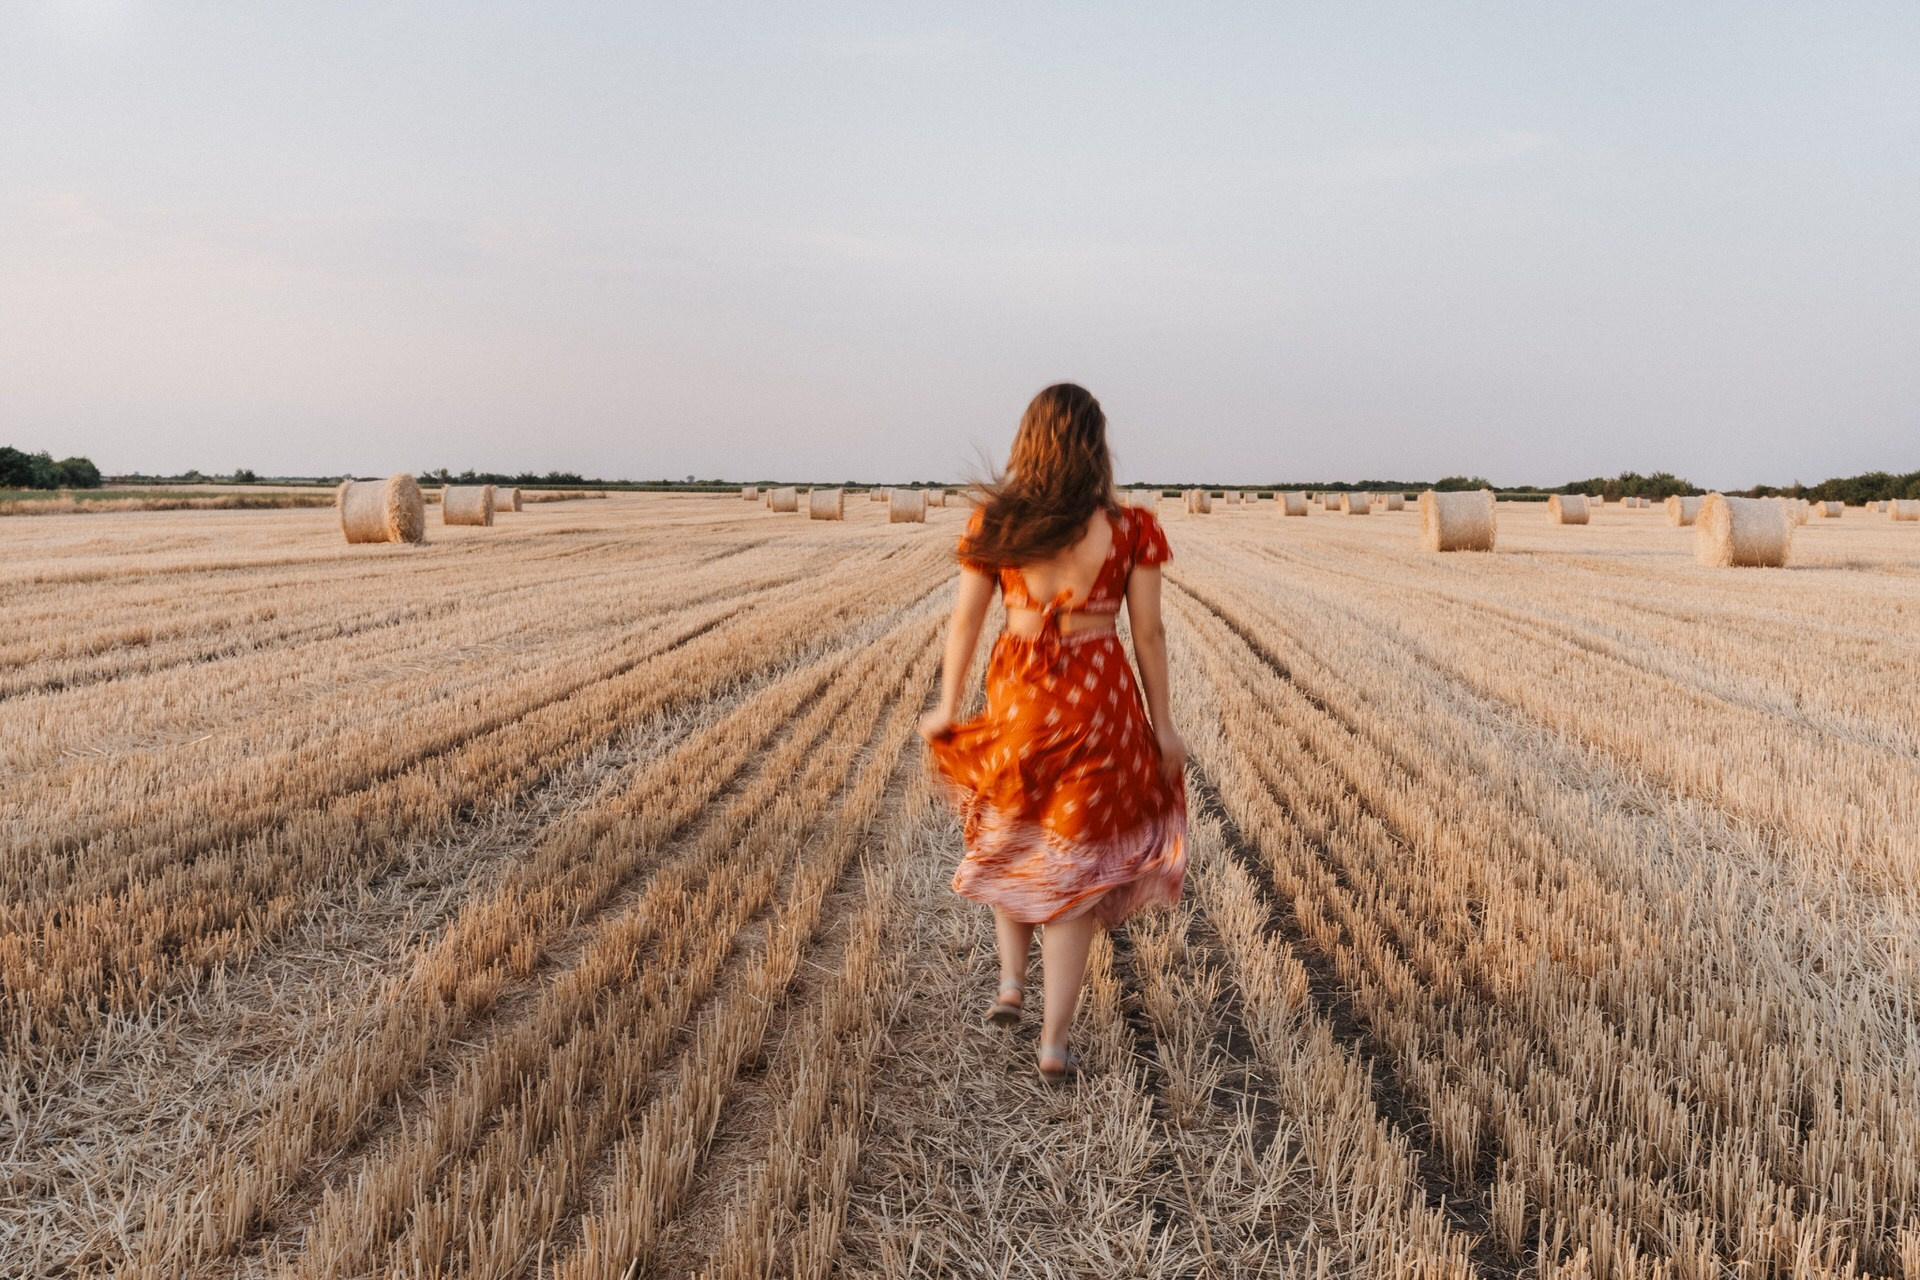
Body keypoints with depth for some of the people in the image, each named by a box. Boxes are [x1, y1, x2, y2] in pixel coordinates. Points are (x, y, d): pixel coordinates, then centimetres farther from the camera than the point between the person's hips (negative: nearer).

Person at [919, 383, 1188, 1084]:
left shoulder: (996, 522, -4)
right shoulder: (1130, 528, -7)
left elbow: (965, 619, -1)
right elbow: (1148, 633, -4)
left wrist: (947, 709, 9)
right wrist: (1161, 724, 6)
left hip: (1016, 692, 2)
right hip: (1098, 697, -1)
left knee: (1010, 840, 28)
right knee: (1072, 863, 8)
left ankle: (1011, 980, 20)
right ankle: (1054, 1040, 9)